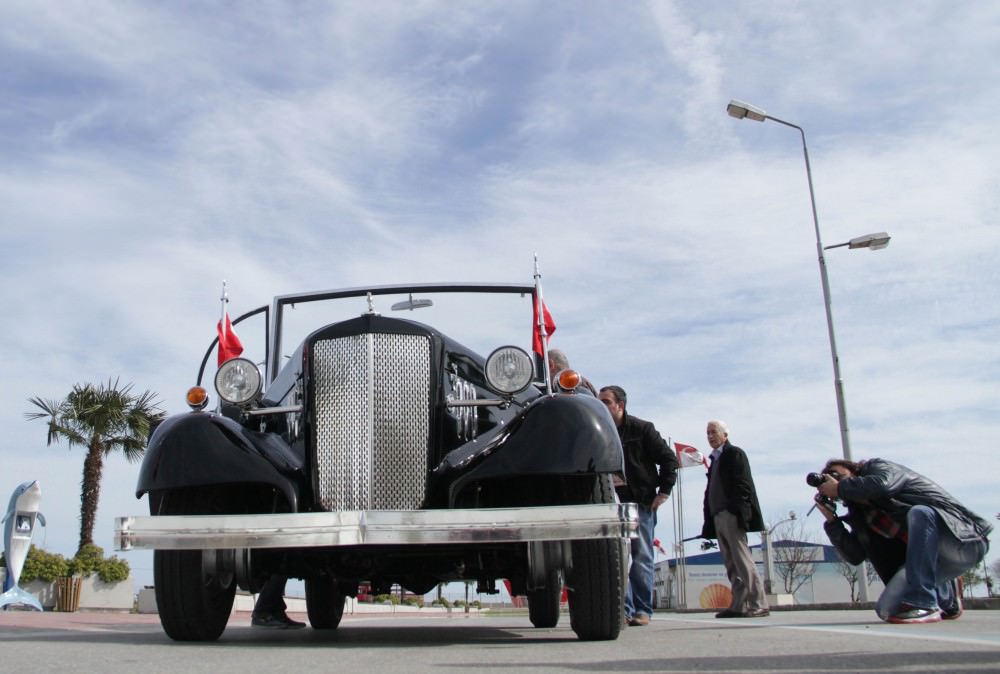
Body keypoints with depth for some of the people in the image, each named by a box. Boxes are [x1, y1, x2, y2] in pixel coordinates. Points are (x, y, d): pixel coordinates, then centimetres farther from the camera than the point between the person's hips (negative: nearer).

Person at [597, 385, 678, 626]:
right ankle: (623, 610, 3)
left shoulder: (641, 429, -1)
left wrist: (664, 491, -5)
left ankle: (642, 610, 7)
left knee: (642, 558, 1)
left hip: (642, 502, -3)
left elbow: (668, 459, 2)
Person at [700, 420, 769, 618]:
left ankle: (758, 604, -10)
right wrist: (710, 521, 11)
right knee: (731, 564, 6)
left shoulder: (734, 453, 1)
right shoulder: (715, 460, 23)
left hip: (731, 515, -8)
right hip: (718, 517, 8)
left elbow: (743, 485, -10)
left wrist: (738, 513, -20)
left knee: (742, 561, -11)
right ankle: (739, 605, 6)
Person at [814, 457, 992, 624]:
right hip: (931, 559, 7)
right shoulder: (860, 513, 14)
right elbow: (855, 555, 5)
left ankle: (923, 604, -31)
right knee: (886, 610, -6)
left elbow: (882, 485, -29)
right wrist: (831, 519, 0)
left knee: (919, 513, -36)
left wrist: (840, 488, -15)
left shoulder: (878, 467, -3)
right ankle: (947, 598, 20)